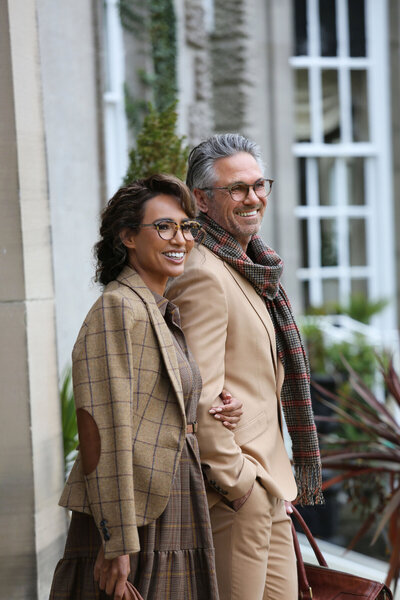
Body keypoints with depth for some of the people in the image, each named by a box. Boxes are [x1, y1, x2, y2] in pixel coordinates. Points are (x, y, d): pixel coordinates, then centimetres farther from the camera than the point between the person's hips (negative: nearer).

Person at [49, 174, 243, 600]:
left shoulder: (163, 313, 14)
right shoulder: (117, 309, -14)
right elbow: (100, 430, -20)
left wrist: (217, 412, 4)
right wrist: (116, 543, -22)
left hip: (171, 513, 9)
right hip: (134, 523, -9)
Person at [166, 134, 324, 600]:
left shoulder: (249, 270, 17)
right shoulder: (204, 275, -16)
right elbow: (201, 395, -22)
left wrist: (274, 474, 19)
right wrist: (236, 481, -18)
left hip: (266, 481, 10)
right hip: (236, 491, -10)